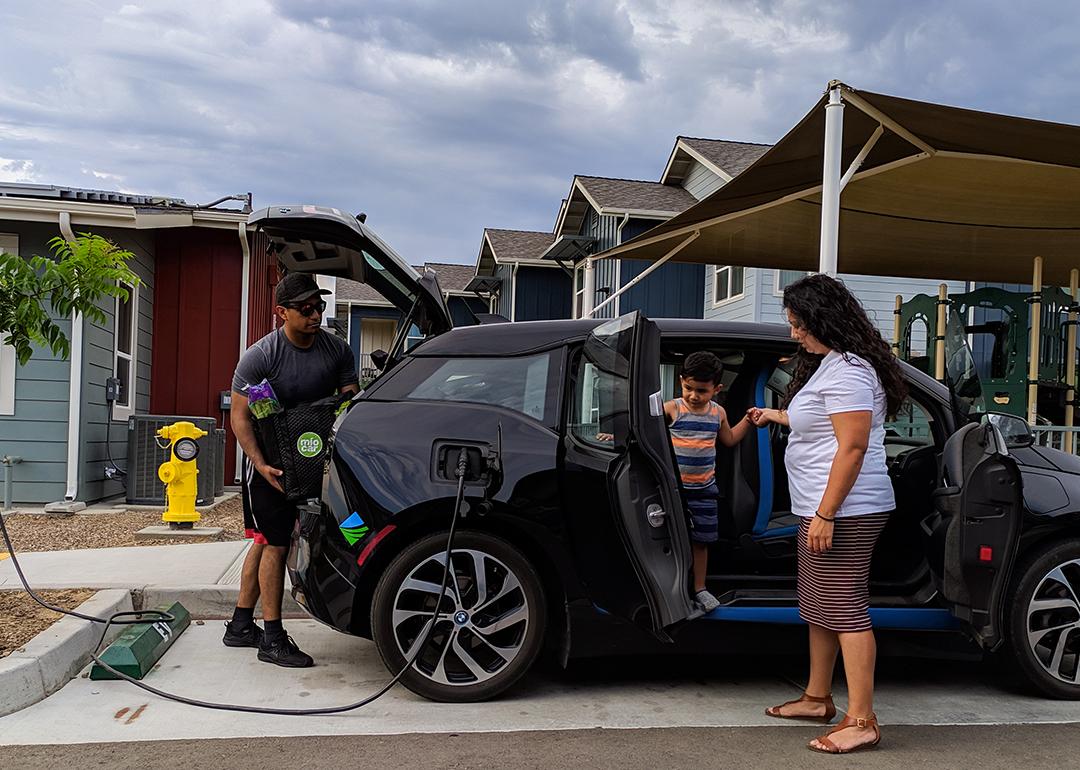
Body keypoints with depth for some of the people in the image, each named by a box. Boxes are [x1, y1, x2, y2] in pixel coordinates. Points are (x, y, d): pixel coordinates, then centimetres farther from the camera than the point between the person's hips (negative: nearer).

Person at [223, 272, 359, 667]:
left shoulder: (337, 350, -5)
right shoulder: (261, 356, -17)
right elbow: (239, 416, -15)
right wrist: (261, 465, -26)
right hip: (268, 460, -5)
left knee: (265, 541, 13)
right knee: (275, 544, -6)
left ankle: (241, 625, 26)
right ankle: (272, 639, 2)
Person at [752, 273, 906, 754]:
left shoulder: (847, 371, -17)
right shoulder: (828, 364, 16)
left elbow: (852, 447, -23)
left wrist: (826, 514, -24)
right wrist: (779, 416, 45)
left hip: (844, 511, -11)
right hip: (820, 509, 11)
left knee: (845, 607, -7)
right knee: (819, 606, 17)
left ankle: (861, 721, -2)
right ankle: (817, 698, 28)